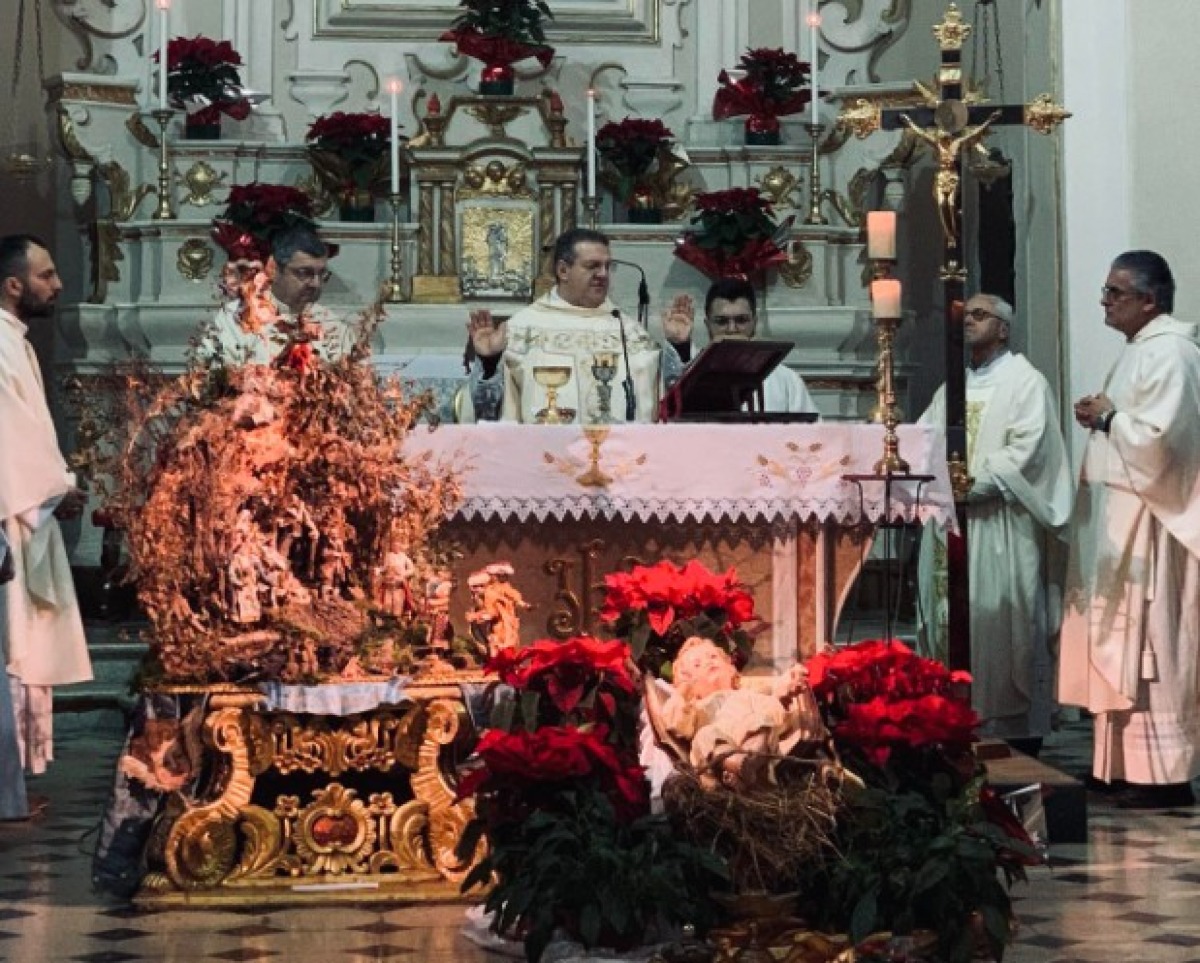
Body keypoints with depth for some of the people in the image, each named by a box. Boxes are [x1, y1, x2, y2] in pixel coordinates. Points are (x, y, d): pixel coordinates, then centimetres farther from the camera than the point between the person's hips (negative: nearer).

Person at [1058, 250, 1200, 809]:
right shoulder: (1141, 349, 16)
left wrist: (1108, 417, -10)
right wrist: (1102, 418, 5)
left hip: (1148, 525, -10)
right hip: (1120, 521, 10)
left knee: (1149, 648, -7)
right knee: (1120, 647, 11)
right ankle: (1125, 763, 16)